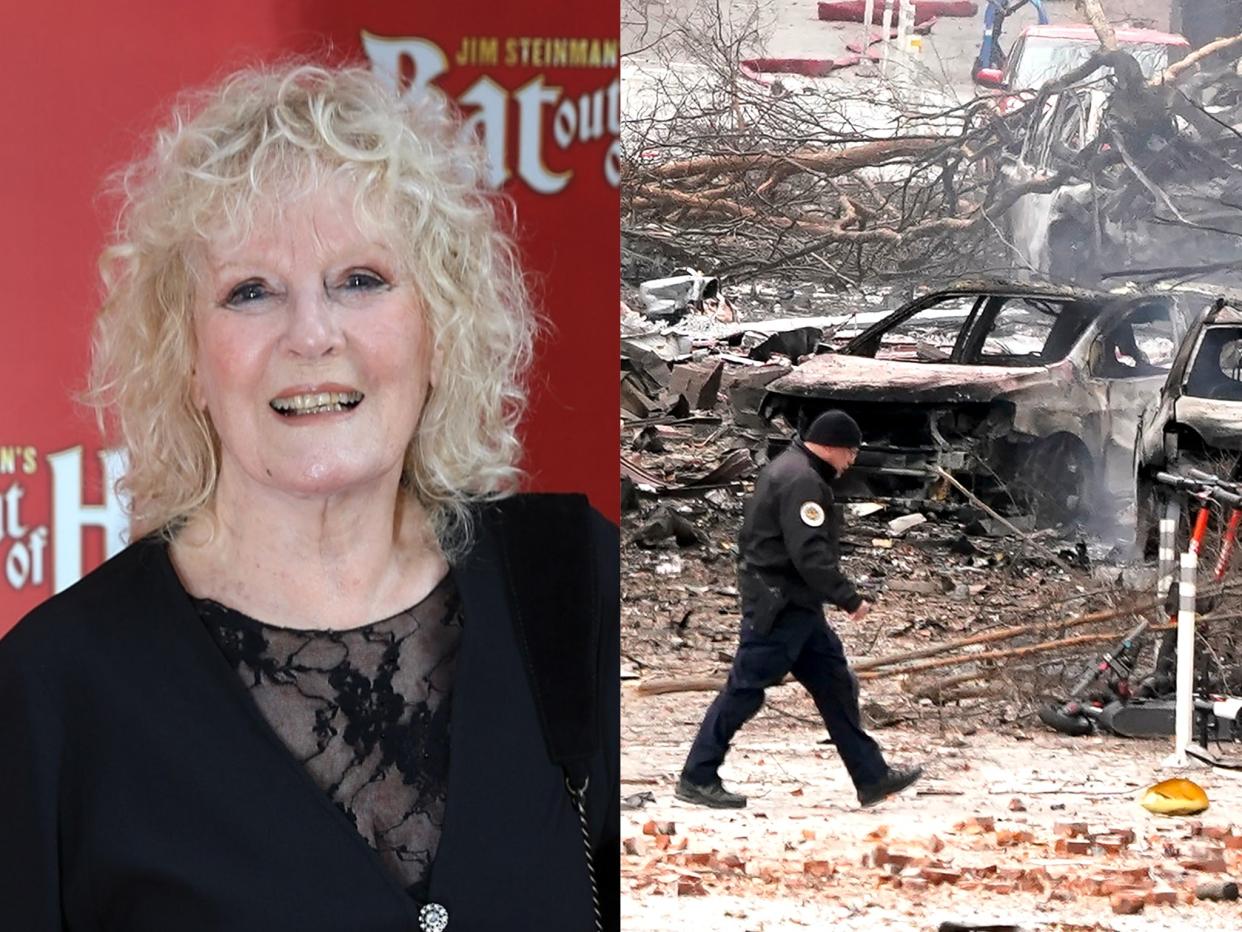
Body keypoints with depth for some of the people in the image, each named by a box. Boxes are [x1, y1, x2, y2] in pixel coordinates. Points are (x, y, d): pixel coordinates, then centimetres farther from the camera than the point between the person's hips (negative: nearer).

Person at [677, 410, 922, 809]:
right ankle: (697, 779, 4)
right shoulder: (802, 482, -19)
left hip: (796, 606, 11)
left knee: (835, 685, 11)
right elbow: (810, 554, -26)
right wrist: (849, 599, -20)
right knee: (744, 690, -4)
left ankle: (872, 777, 14)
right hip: (779, 607, -11)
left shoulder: (788, 469, 16)